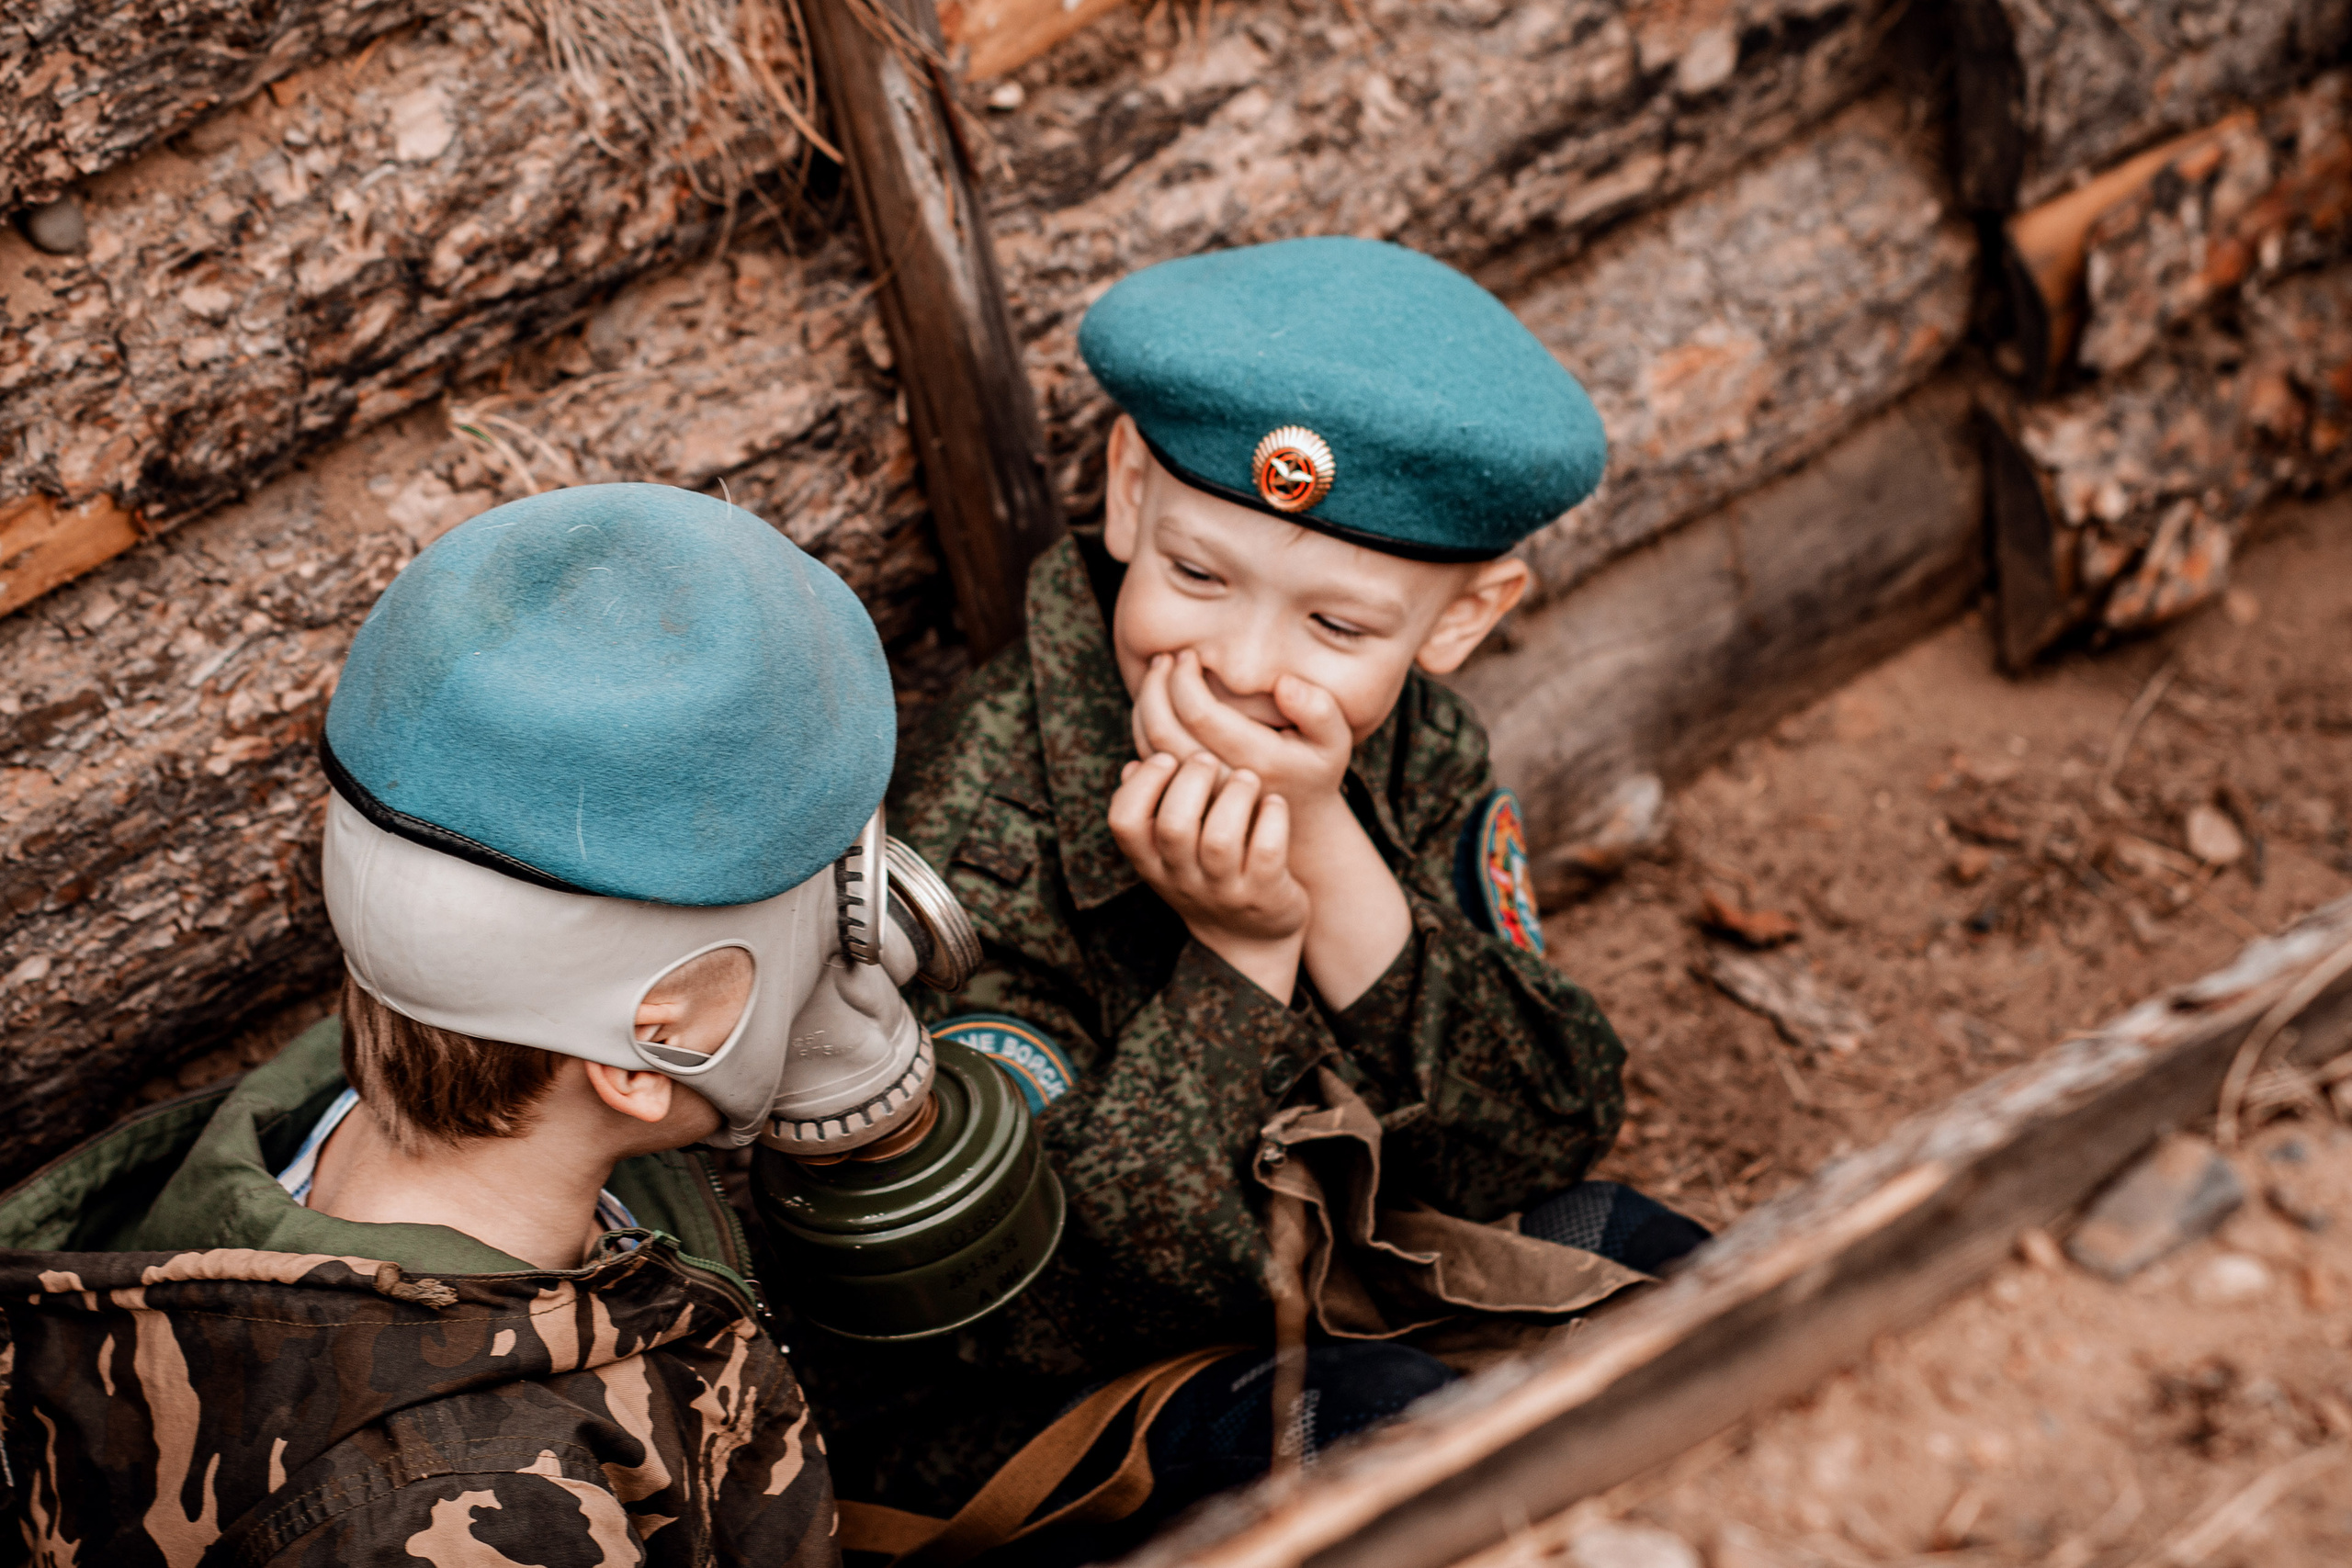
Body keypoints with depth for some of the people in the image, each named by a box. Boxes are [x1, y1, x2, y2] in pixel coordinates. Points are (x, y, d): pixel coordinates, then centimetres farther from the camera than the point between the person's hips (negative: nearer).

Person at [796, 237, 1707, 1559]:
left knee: (1642, 1266, -7)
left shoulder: (1418, 757, -11)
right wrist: (1235, 960, -38)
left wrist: (1332, 860, -34)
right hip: (985, 1419, -6)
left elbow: (1553, 1138, -19)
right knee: (1398, 1426, -28)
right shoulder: (979, 851, -29)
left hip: (1307, 1270, 6)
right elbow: (1046, 1313, -29)